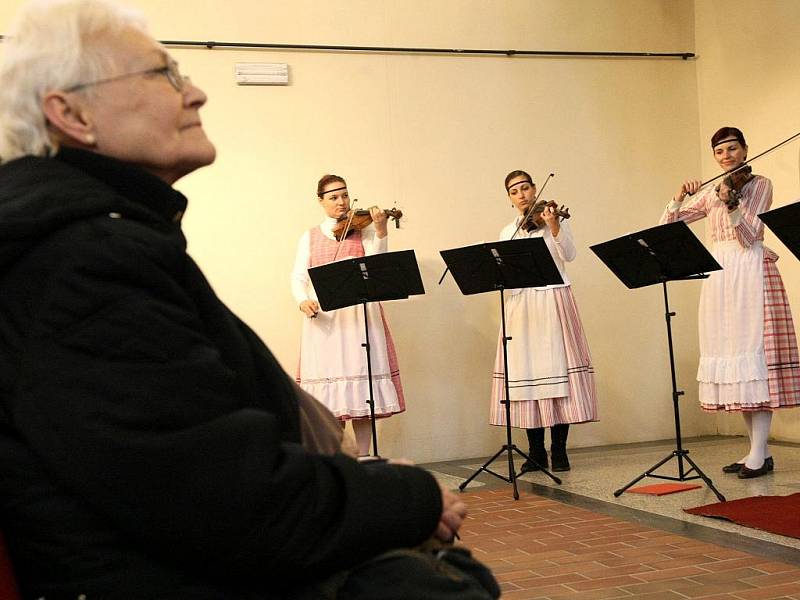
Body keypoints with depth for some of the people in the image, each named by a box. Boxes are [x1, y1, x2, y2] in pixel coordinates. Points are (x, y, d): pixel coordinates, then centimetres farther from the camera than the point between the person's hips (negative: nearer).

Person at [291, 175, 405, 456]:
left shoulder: (363, 229, 10)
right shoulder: (310, 237, 14)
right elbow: (299, 276, 6)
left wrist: (381, 230, -21)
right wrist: (303, 300, -14)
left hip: (360, 314, -1)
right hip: (324, 316, 1)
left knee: (361, 391, -2)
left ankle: (363, 458, 7)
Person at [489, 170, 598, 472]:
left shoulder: (554, 219, 5)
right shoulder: (508, 232, 16)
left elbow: (568, 255, -10)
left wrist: (554, 226, -24)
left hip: (553, 300, -3)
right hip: (521, 304, 3)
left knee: (557, 367, -6)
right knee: (526, 372, 0)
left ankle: (559, 450, 0)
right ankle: (536, 452, 7)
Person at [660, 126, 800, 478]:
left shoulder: (760, 184, 2)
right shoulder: (710, 192, 17)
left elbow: (749, 235, -11)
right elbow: (668, 225, 13)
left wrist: (730, 203, -27)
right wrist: (680, 197, -4)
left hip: (751, 273, -6)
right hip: (719, 275, 6)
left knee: (754, 351, -11)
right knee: (731, 354, 3)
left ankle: (760, 454, -12)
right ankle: (757, 449, 9)